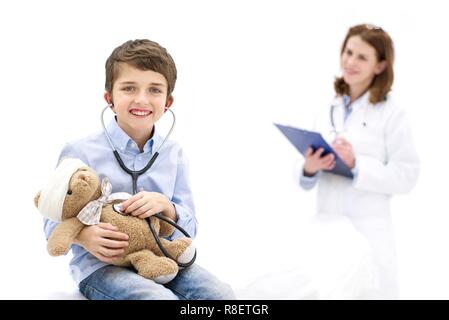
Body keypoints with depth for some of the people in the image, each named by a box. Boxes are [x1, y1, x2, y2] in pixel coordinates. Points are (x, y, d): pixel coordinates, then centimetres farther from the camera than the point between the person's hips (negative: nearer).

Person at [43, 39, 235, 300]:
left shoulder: (174, 154, 8)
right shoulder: (81, 152, -5)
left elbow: (189, 228, 8)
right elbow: (54, 223, 1)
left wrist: (166, 206, -14)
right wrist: (83, 236, -22)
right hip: (100, 264, -4)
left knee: (221, 294, -20)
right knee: (161, 297, -32)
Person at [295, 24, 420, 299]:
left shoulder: (392, 114, -4)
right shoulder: (328, 113, 9)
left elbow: (406, 176, -10)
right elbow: (306, 179, 11)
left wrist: (356, 164, -20)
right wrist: (309, 170, -12)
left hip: (368, 233, -4)